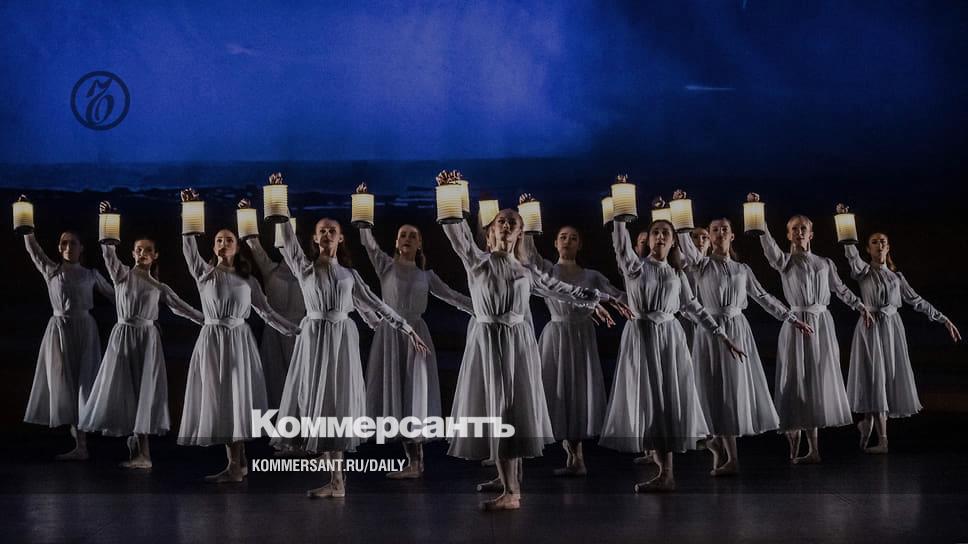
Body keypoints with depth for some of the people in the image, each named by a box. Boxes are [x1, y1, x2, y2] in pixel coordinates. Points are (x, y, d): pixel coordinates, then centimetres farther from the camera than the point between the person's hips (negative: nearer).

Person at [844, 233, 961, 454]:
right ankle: (882, 440, -5)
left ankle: (867, 423, 28)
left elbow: (916, 301, 14)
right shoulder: (863, 271, 1)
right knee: (875, 380, -6)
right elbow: (851, 253, -18)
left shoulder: (896, 276, 12)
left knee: (890, 379, 5)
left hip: (893, 329, 4)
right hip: (870, 328, -4)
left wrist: (944, 319, 11)